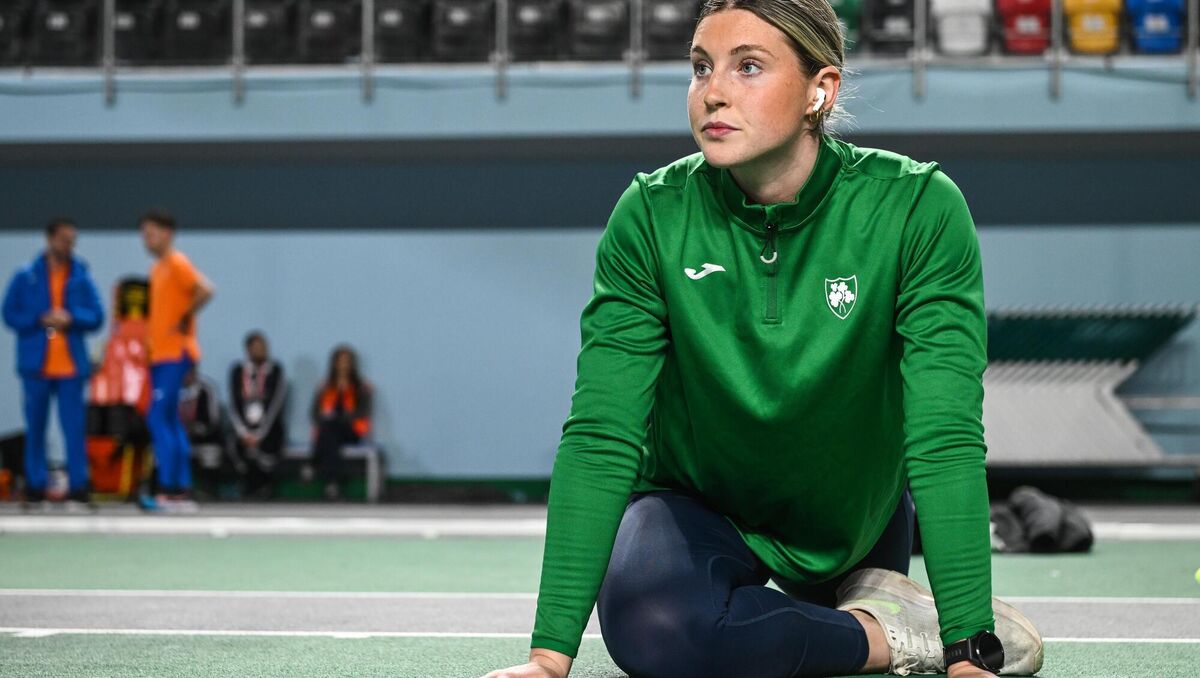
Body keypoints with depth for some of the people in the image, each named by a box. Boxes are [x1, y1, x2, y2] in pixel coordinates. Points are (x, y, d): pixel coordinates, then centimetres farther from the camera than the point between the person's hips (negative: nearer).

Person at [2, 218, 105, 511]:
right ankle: (35, 487, 13)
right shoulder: (26, 277, 2)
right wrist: (41, 320, -13)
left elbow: (96, 317, 5)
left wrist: (71, 318, -14)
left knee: (74, 427, -4)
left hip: (71, 365, 0)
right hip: (36, 365, 0)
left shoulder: (81, 278, 5)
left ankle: (78, 487, -2)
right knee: (35, 428, 5)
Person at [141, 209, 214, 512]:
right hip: (160, 355, 10)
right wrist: (152, 331, 13)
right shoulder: (157, 268, 17)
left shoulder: (177, 264, -10)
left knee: (158, 420, -13)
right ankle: (183, 492, 11)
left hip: (175, 355, -10)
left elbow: (204, 291, -24)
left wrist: (184, 321, -17)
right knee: (170, 423, 9)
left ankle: (168, 491, -14)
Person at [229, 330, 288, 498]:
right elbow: (233, 407, 6)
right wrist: (244, 434, -7)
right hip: (245, 432, 2)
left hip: (269, 432, -2)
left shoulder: (276, 371, 2)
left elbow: (275, 406, -5)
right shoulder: (237, 371, 9)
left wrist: (259, 435, -12)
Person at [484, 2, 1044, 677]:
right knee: (649, 621, -28)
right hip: (697, 506, -3)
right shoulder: (653, 217, -21)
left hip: (857, 529, 3)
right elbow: (600, 434, -25)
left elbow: (945, 439, -30)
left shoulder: (918, 208, -24)